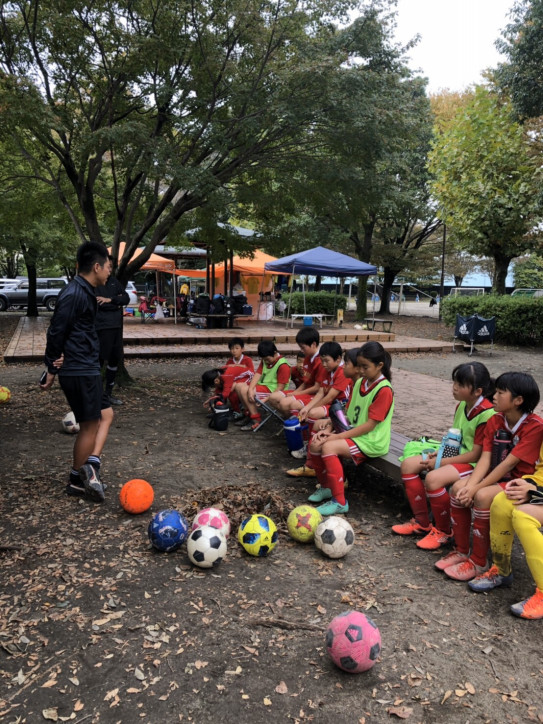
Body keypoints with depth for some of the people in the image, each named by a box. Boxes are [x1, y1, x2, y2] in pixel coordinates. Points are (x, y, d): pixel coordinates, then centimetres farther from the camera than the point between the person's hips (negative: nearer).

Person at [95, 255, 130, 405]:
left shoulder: (114, 281, 12)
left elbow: (126, 298, 2)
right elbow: (99, 304, -19)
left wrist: (110, 300, -12)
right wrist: (117, 302, -11)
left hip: (117, 326, 7)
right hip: (102, 328, -7)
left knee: (115, 359, 12)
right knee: (100, 360, -7)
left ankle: (108, 393, 25)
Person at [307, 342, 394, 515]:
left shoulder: (384, 390, -17)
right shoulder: (360, 383, 9)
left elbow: (369, 425, -20)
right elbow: (349, 414, 11)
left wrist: (338, 436, -20)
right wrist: (329, 430, -4)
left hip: (372, 441, -8)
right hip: (353, 433, 8)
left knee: (329, 447, -27)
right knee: (315, 444, -8)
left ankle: (339, 502, -16)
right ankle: (326, 487, 14)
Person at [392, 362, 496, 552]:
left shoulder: (487, 414, -22)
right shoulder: (462, 405, 5)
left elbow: (476, 455, -22)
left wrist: (441, 462, -19)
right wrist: (439, 453, -2)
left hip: (474, 464, -9)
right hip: (455, 456, 9)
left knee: (434, 478, -33)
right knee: (408, 465, -2)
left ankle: (443, 532, -8)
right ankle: (421, 522, 7)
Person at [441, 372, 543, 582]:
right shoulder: (495, 421, 1)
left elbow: (508, 464, -24)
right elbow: (485, 459, -6)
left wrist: (476, 488, -24)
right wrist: (470, 485, -22)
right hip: (498, 476, 7)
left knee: (483, 497, -31)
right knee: (458, 488, -16)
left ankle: (479, 562, -14)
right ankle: (462, 552, -2)